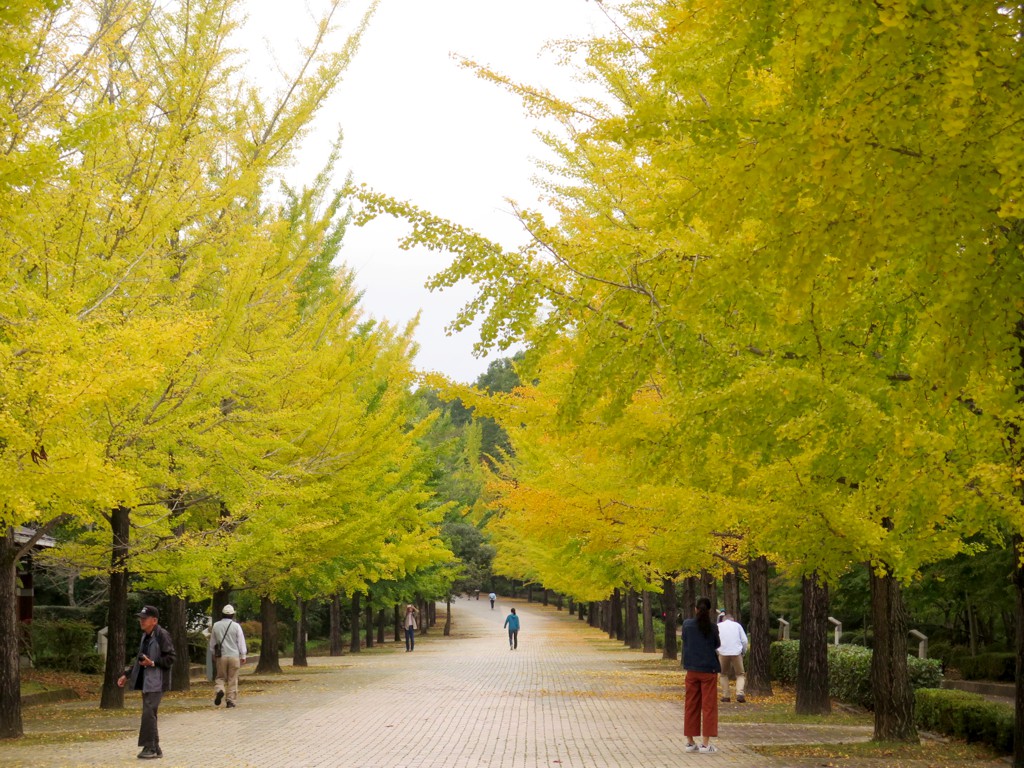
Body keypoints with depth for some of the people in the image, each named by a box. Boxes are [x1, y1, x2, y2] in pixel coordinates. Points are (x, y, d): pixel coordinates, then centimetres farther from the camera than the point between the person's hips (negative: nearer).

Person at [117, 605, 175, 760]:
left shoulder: (162, 635, -13)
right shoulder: (145, 636, 14)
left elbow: (170, 658, -15)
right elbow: (139, 659, 24)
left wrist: (152, 663, -24)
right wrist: (127, 675, 20)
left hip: (157, 681, -9)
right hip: (146, 680, 9)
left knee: (148, 713, -14)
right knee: (149, 714, 11)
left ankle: (150, 747, -9)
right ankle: (155, 748, 17)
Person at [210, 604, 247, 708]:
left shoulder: (216, 626, 3)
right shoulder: (236, 626, -4)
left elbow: (212, 644, 12)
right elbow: (241, 642, -3)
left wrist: (213, 656, 23)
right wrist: (243, 656, 5)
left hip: (221, 656, 1)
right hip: (234, 656, -1)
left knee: (220, 677, 11)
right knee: (233, 679, 5)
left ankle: (219, 690, -18)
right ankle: (231, 701, 4)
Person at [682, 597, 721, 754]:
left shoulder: (687, 624, -3)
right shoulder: (713, 627, -9)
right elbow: (717, 645, 5)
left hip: (692, 670, 2)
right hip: (709, 670, -2)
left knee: (691, 706, 10)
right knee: (708, 706, 2)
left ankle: (690, 742, 11)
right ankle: (705, 743, -1)